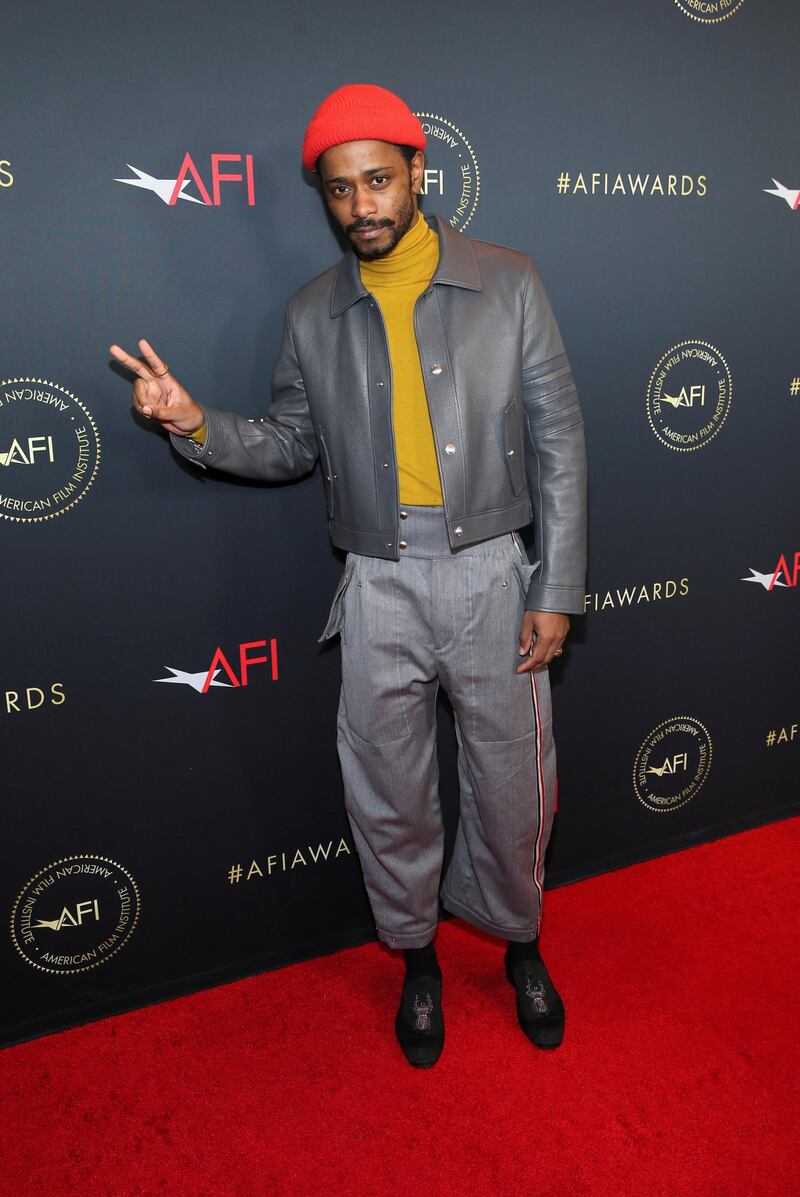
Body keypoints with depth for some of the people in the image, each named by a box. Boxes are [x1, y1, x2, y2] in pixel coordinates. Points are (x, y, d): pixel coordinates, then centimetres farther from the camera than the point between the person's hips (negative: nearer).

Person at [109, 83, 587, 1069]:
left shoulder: (507, 285, -1)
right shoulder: (314, 314, 4)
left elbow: (558, 445, -1)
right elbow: (292, 446, 11)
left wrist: (557, 590, -4)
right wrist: (197, 424, -8)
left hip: (490, 577, -1)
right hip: (380, 590, 1)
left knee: (512, 786, 12)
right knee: (388, 796, 12)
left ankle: (519, 942, 42)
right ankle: (416, 956, 40)